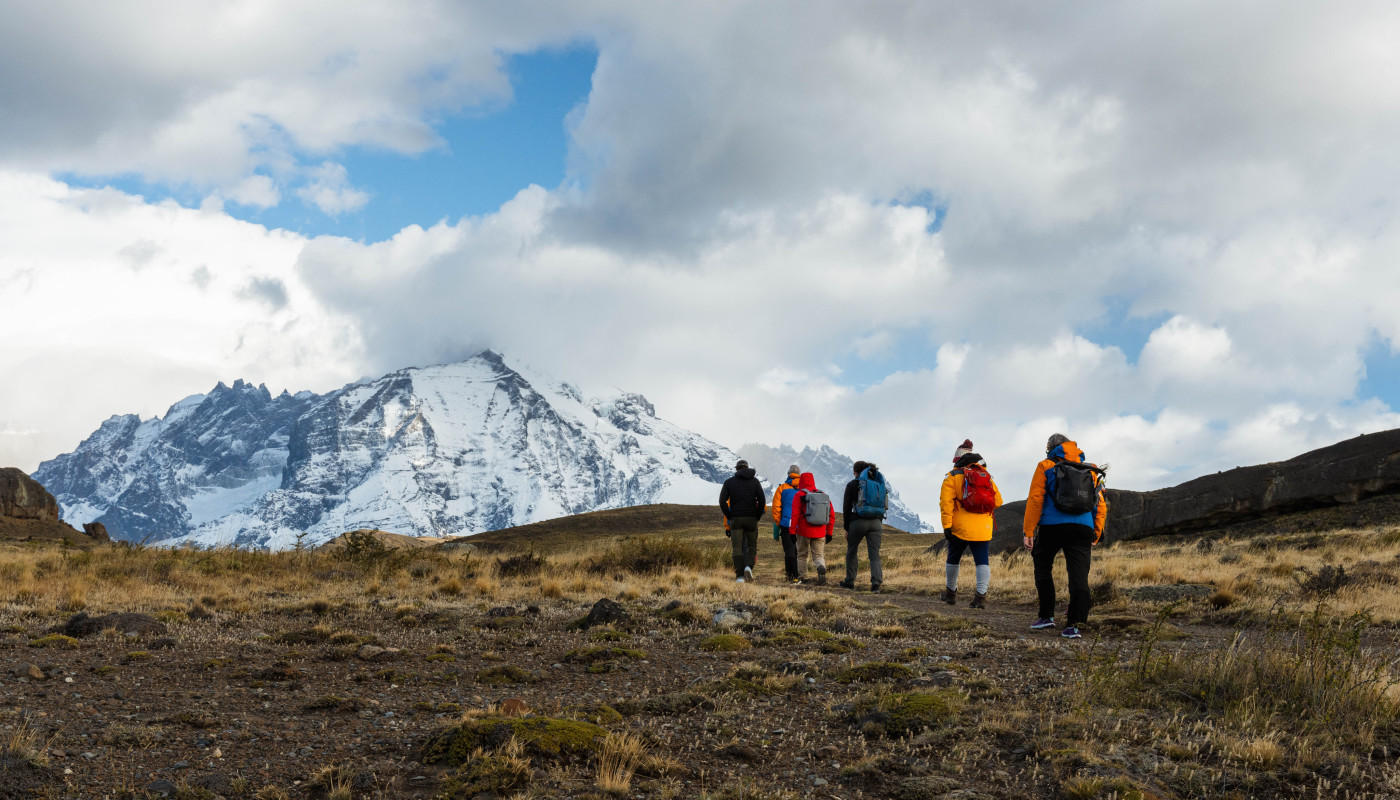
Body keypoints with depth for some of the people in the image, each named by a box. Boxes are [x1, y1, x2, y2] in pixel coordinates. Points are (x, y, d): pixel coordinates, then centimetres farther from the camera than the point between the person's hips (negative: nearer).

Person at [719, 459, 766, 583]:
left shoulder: (729, 482, 5)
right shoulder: (755, 481, 5)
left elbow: (722, 501, -5)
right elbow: (762, 500, -5)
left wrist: (729, 517, 2)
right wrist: (757, 516, 4)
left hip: (735, 519, 0)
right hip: (751, 519, 0)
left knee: (737, 548, 2)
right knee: (752, 545, 13)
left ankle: (739, 576, -2)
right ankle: (749, 567, -11)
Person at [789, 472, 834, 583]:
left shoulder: (799, 495, -4)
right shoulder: (824, 495, 9)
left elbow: (795, 515, -9)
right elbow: (832, 517, 11)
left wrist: (793, 532, -5)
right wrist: (829, 533, 17)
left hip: (804, 532, -3)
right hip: (820, 533, 3)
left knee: (802, 555, 13)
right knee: (818, 555, 6)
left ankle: (802, 577, 13)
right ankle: (821, 567, -24)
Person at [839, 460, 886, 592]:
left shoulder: (853, 484, -1)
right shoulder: (879, 484, 12)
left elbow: (847, 507, -2)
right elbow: (884, 506, 13)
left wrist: (846, 527, 5)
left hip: (859, 521, -3)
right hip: (876, 522, 3)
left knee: (851, 551, 16)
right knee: (874, 554, 1)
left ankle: (849, 582, 22)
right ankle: (876, 582, -16)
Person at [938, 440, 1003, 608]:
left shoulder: (952, 477, 1)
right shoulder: (986, 476, 12)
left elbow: (946, 502, -9)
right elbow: (998, 500, 11)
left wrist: (946, 525, -9)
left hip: (960, 527, -2)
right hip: (983, 528, 2)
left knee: (953, 559, 15)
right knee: (982, 561, 1)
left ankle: (951, 593, 26)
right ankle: (981, 596, -12)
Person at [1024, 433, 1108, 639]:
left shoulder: (1046, 467, 6)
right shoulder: (1090, 470, 17)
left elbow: (1035, 499, -3)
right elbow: (1101, 505, 14)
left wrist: (1029, 531, -3)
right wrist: (1096, 533, 19)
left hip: (1052, 527, -2)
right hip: (1083, 529, 2)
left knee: (1043, 568, 16)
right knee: (1079, 575, -1)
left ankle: (1047, 616, 13)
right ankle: (1074, 625, -9)